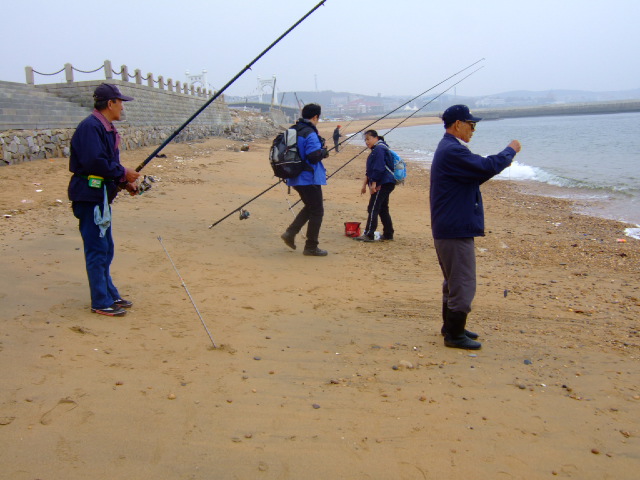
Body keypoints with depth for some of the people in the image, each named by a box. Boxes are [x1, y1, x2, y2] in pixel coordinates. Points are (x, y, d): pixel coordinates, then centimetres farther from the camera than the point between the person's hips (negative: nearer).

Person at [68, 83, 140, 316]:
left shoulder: (106, 128, 15)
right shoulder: (90, 127, -16)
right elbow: (94, 163, -25)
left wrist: (125, 182, 7)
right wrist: (123, 173, -15)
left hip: (102, 196, 10)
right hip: (89, 197, -10)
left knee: (105, 249, 16)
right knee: (97, 250, -4)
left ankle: (110, 295, 26)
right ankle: (101, 303, 3)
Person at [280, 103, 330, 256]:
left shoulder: (292, 130, 10)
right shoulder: (310, 134, -17)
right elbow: (314, 156, -25)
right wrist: (324, 152, -5)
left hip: (295, 178, 9)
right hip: (309, 179, -9)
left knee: (310, 207, 23)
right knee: (317, 211, 2)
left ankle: (290, 233, 14)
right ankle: (311, 248, 7)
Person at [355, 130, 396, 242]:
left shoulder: (379, 149, -13)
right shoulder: (375, 150, 21)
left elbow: (378, 168, -21)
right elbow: (370, 171, 26)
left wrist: (373, 183, -21)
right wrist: (365, 184, 25)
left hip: (383, 184, -11)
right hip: (384, 185, 11)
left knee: (373, 208, -11)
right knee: (383, 209, 14)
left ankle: (369, 235, -12)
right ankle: (388, 234, 18)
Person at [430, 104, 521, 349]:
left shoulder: (448, 148, 17)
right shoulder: (453, 150, -19)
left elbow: (473, 175, 23)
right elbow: (486, 167, -27)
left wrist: (499, 162, 11)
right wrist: (510, 150, -10)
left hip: (448, 228, 12)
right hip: (456, 230, -12)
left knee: (454, 281, 20)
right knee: (463, 284, -5)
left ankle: (451, 327, 31)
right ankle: (454, 334, 4)